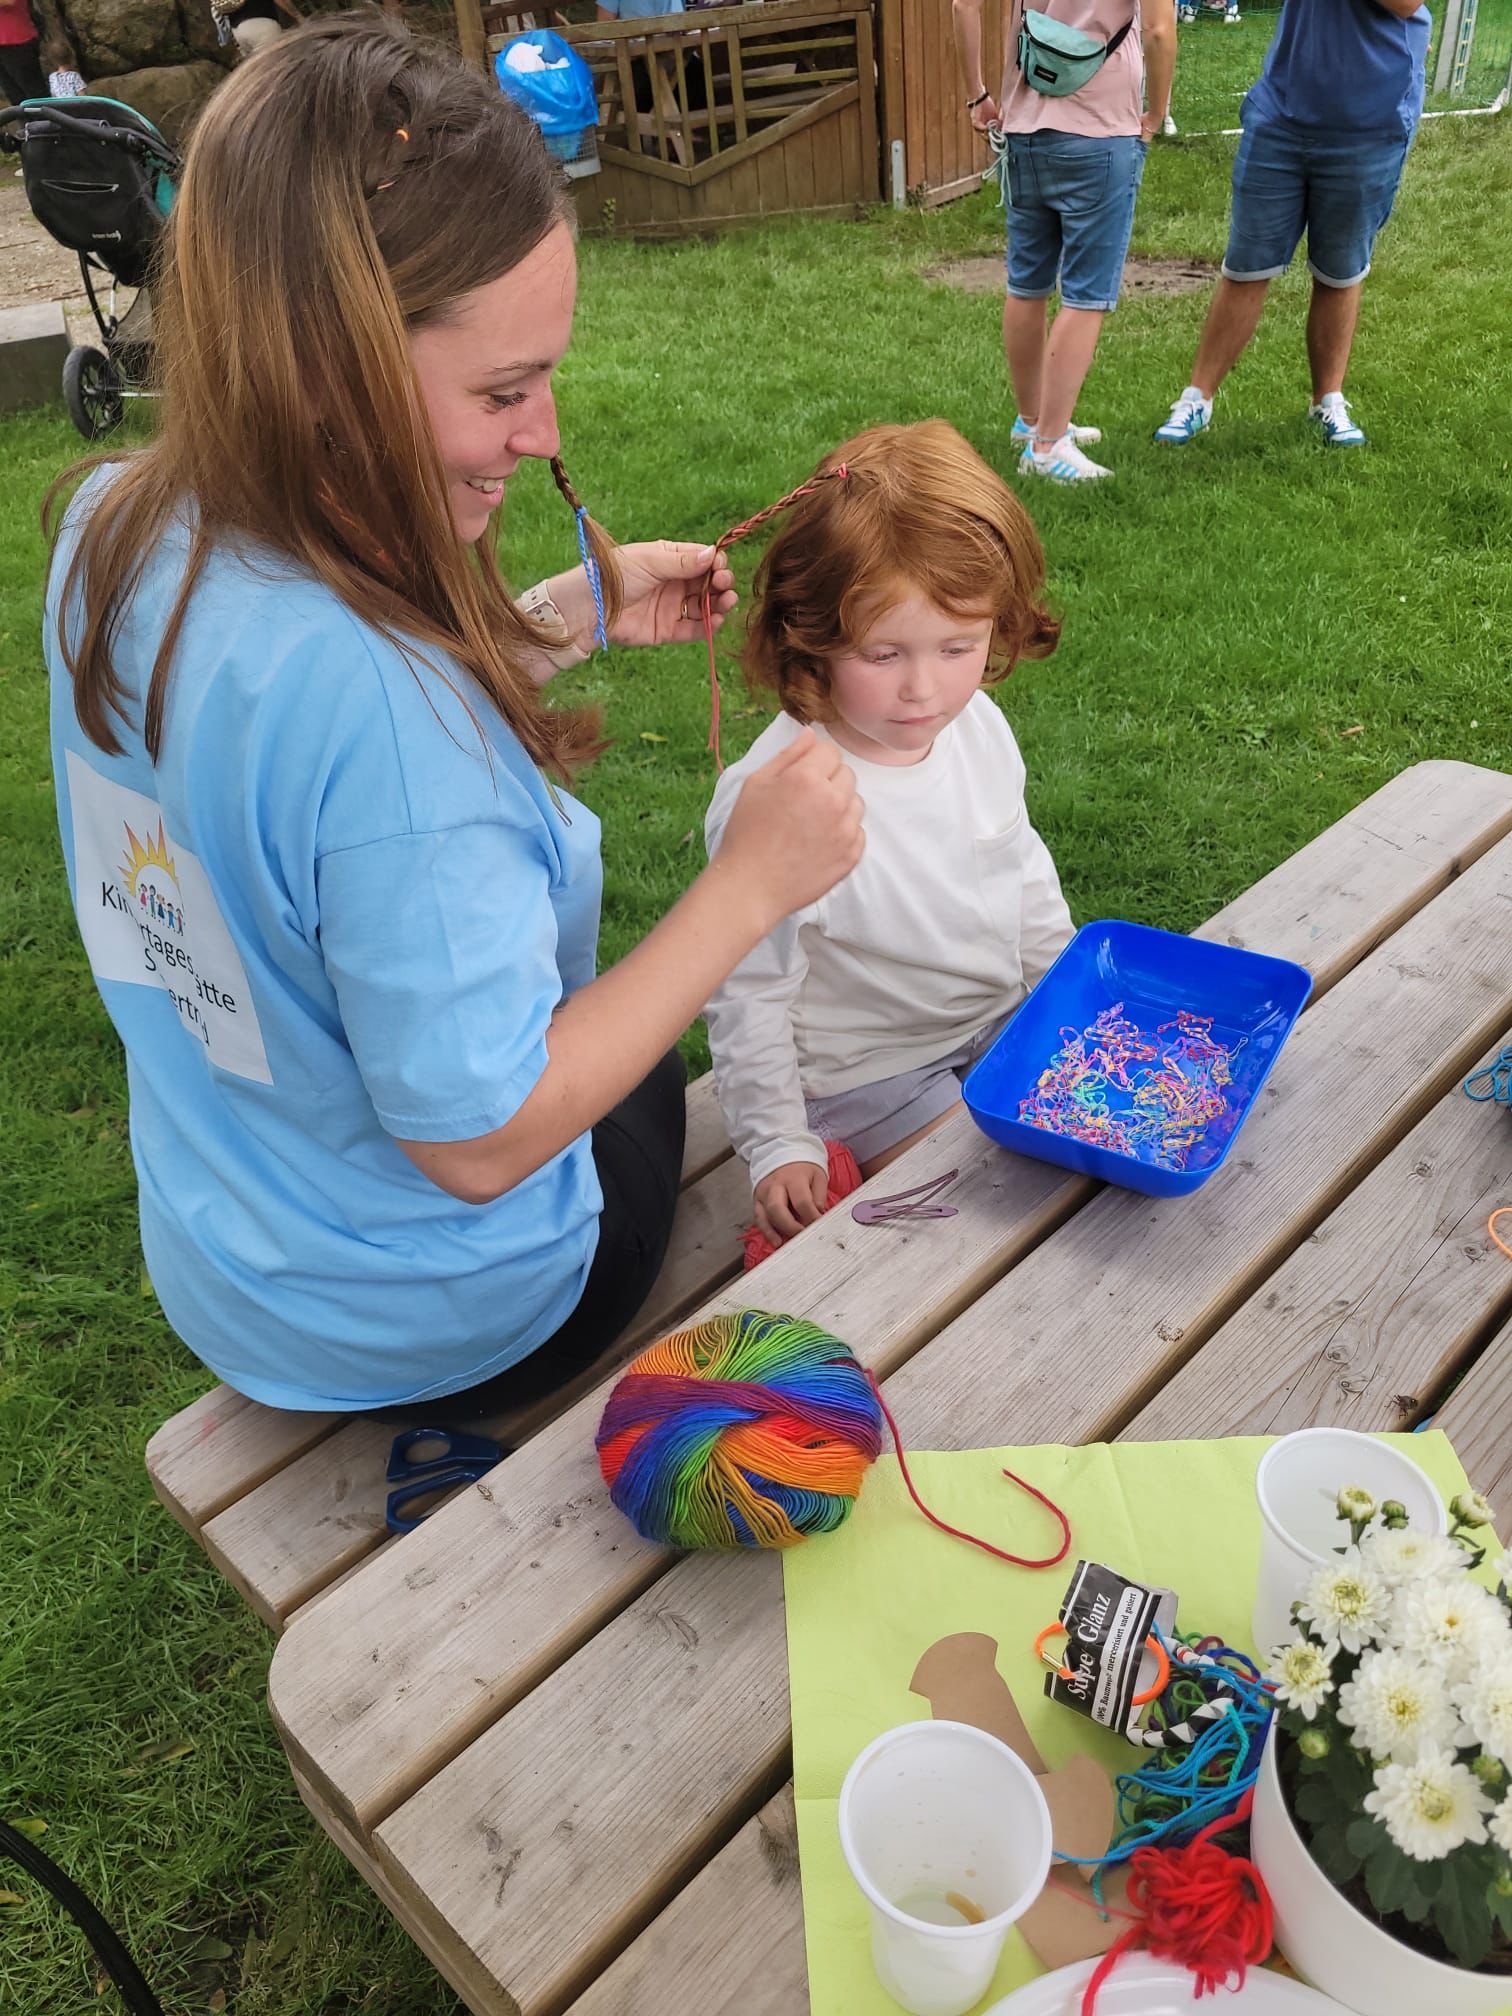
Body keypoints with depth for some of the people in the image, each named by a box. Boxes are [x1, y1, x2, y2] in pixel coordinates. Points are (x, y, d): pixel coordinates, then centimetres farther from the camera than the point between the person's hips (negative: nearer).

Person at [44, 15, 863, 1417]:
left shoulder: (114, 531, -12)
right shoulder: (378, 700, -40)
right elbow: (479, 1138, -32)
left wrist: (564, 621, 0)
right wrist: (747, 888, -26)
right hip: (424, 1334, -6)